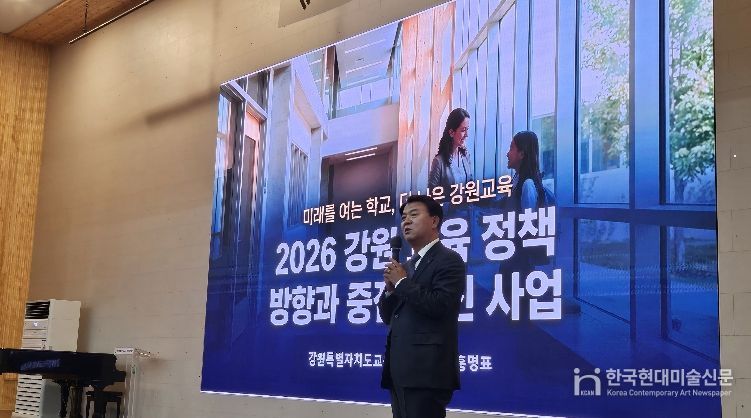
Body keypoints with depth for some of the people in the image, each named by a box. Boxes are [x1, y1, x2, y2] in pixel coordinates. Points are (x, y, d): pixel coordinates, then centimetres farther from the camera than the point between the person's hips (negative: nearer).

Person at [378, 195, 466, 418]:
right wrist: (390, 288, 1)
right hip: (401, 369, 8)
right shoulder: (407, 266, 20)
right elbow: (388, 317, 20)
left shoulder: (449, 261, -5)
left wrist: (402, 282, -9)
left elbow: (440, 306, -19)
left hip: (427, 369, -8)